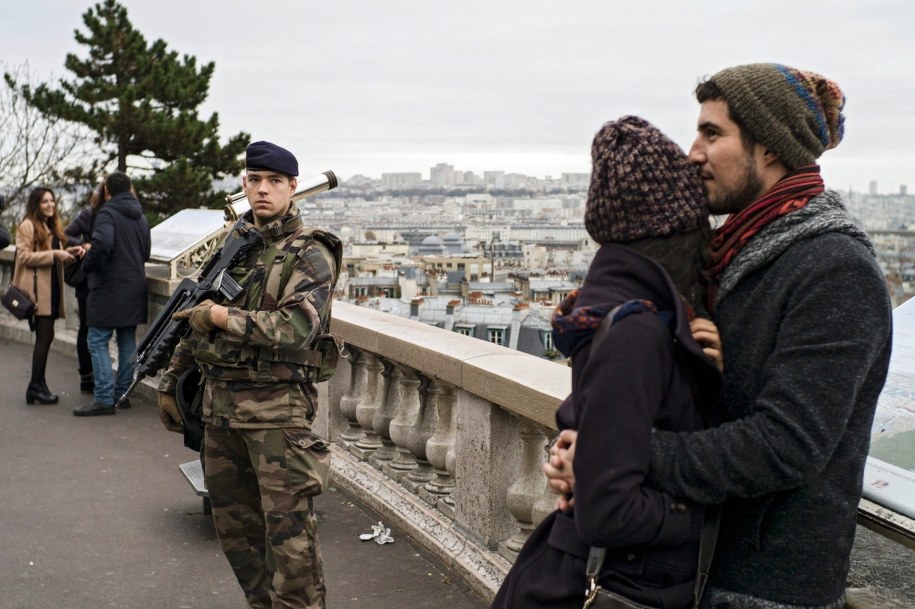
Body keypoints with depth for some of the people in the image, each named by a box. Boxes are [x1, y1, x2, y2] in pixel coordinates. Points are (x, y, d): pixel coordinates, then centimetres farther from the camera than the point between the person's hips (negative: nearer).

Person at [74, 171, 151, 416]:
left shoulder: (107, 213, -12)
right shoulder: (141, 217, 13)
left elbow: (102, 243, -29)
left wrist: (89, 265, -14)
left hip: (109, 289, -7)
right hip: (135, 289, 8)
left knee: (98, 341, -4)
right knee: (127, 341, 13)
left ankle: (104, 398, -9)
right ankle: (122, 393, 18)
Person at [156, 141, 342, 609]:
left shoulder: (310, 253, -8)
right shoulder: (231, 242, 13)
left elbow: (296, 327, -23)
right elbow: (196, 316, 21)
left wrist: (221, 316, -18)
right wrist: (170, 378, 22)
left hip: (276, 409, -7)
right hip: (218, 401, 7)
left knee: (289, 533, -6)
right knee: (233, 525, 15)